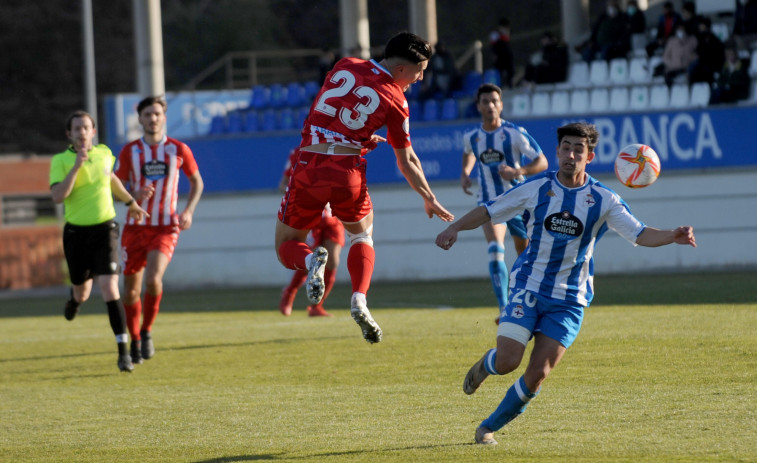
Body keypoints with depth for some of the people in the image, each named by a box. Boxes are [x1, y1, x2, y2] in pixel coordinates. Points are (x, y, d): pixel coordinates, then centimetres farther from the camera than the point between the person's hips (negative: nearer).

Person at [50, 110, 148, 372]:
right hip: (76, 232, 0)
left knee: (109, 288, -16)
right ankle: (75, 299, 56)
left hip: (104, 229, 0)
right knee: (82, 291, 15)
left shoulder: (104, 154, 3)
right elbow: (58, 196, -22)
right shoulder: (60, 161, -7)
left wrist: (131, 202, 34)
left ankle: (123, 351, -17)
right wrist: (77, 166, -25)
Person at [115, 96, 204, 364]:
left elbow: (196, 182, 13)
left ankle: (147, 332, -2)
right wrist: (134, 197, -16)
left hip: (166, 228, -2)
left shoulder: (178, 150, 0)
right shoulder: (130, 151, 1)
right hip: (135, 228, 2)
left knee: (153, 279, -24)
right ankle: (135, 342, 22)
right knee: (131, 289, 2)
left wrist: (188, 211, -3)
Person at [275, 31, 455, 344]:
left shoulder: (344, 67, 10)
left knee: (286, 247, 16)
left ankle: (311, 260, -21)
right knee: (362, 233, 26)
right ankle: (359, 299, 1)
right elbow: (407, 161, 8)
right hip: (347, 173, -2)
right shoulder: (394, 99, 0)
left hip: (308, 169, 2)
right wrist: (429, 200, 21)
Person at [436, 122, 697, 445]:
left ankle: (489, 427, 10)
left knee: (537, 374, -9)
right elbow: (489, 211, 5)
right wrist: (455, 227, -11)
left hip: (569, 300, 1)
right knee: (507, 362, -15)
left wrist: (673, 236, -26)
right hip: (528, 288, -1)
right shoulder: (535, 188, -2)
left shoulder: (602, 200, -2)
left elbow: (640, 235, -7)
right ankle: (484, 365, 23)